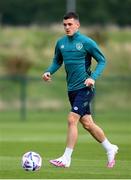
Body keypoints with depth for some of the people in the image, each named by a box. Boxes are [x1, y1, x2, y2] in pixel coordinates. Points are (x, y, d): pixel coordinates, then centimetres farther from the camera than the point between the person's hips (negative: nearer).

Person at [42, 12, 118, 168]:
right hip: (72, 89, 7)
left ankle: (66, 158, -11)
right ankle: (110, 149, 30)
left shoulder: (87, 42, -10)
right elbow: (57, 61, 19)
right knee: (87, 123, 12)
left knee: (72, 119, -16)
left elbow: (102, 61, -4)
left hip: (85, 88, -7)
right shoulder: (61, 43, 6)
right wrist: (49, 72, -1)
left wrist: (93, 77, -18)